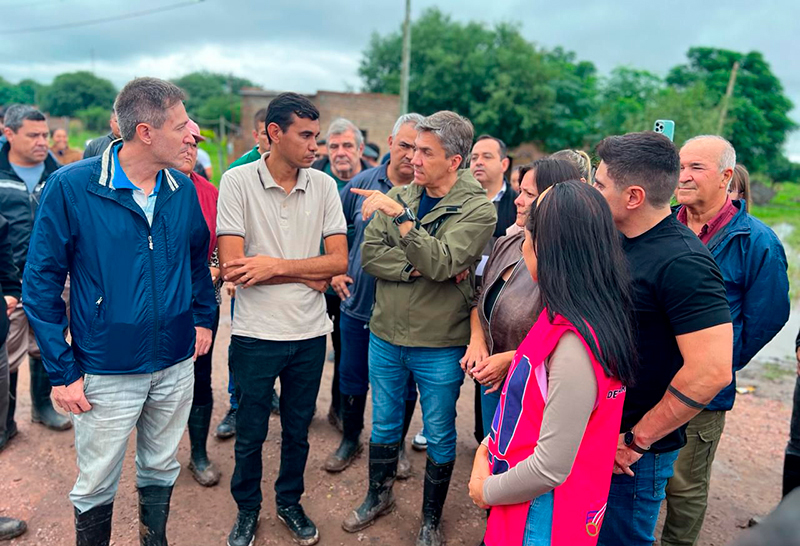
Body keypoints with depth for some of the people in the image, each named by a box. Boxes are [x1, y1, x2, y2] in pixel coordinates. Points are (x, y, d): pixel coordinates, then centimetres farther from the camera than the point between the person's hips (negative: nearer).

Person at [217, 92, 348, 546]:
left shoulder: (323, 185, -1)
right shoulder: (238, 181, -9)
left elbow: (339, 260, -6)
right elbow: (233, 267, -16)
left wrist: (274, 265, -16)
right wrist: (310, 275, -14)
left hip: (310, 332, 2)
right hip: (255, 333, -2)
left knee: (298, 430, 19)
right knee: (250, 433, 15)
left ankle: (290, 502, 42)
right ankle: (248, 509, 40)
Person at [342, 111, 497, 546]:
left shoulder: (478, 209, -13)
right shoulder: (399, 195, 0)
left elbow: (440, 262, -27)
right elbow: (369, 254, -8)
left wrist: (400, 215, -32)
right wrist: (417, 267, -21)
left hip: (439, 346, -4)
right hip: (385, 335, 4)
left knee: (439, 437, 14)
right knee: (384, 425, 22)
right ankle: (379, 495, 46)